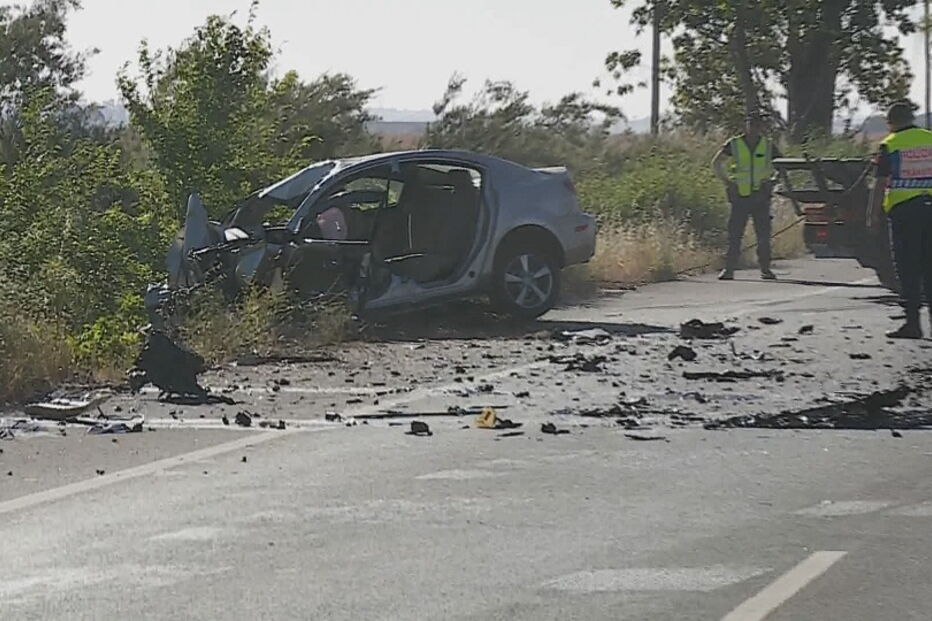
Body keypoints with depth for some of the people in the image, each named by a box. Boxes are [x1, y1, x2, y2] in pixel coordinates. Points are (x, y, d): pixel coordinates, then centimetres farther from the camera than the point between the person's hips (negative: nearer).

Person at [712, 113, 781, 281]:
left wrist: (771, 181, 4)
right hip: (740, 196, -1)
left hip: (761, 196, 1)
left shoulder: (768, 145, 6)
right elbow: (716, 163, 5)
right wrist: (727, 182, -2)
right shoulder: (734, 144, 2)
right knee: (735, 234, -3)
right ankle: (729, 269, 0)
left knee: (764, 235, 1)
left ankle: (765, 269, 7)